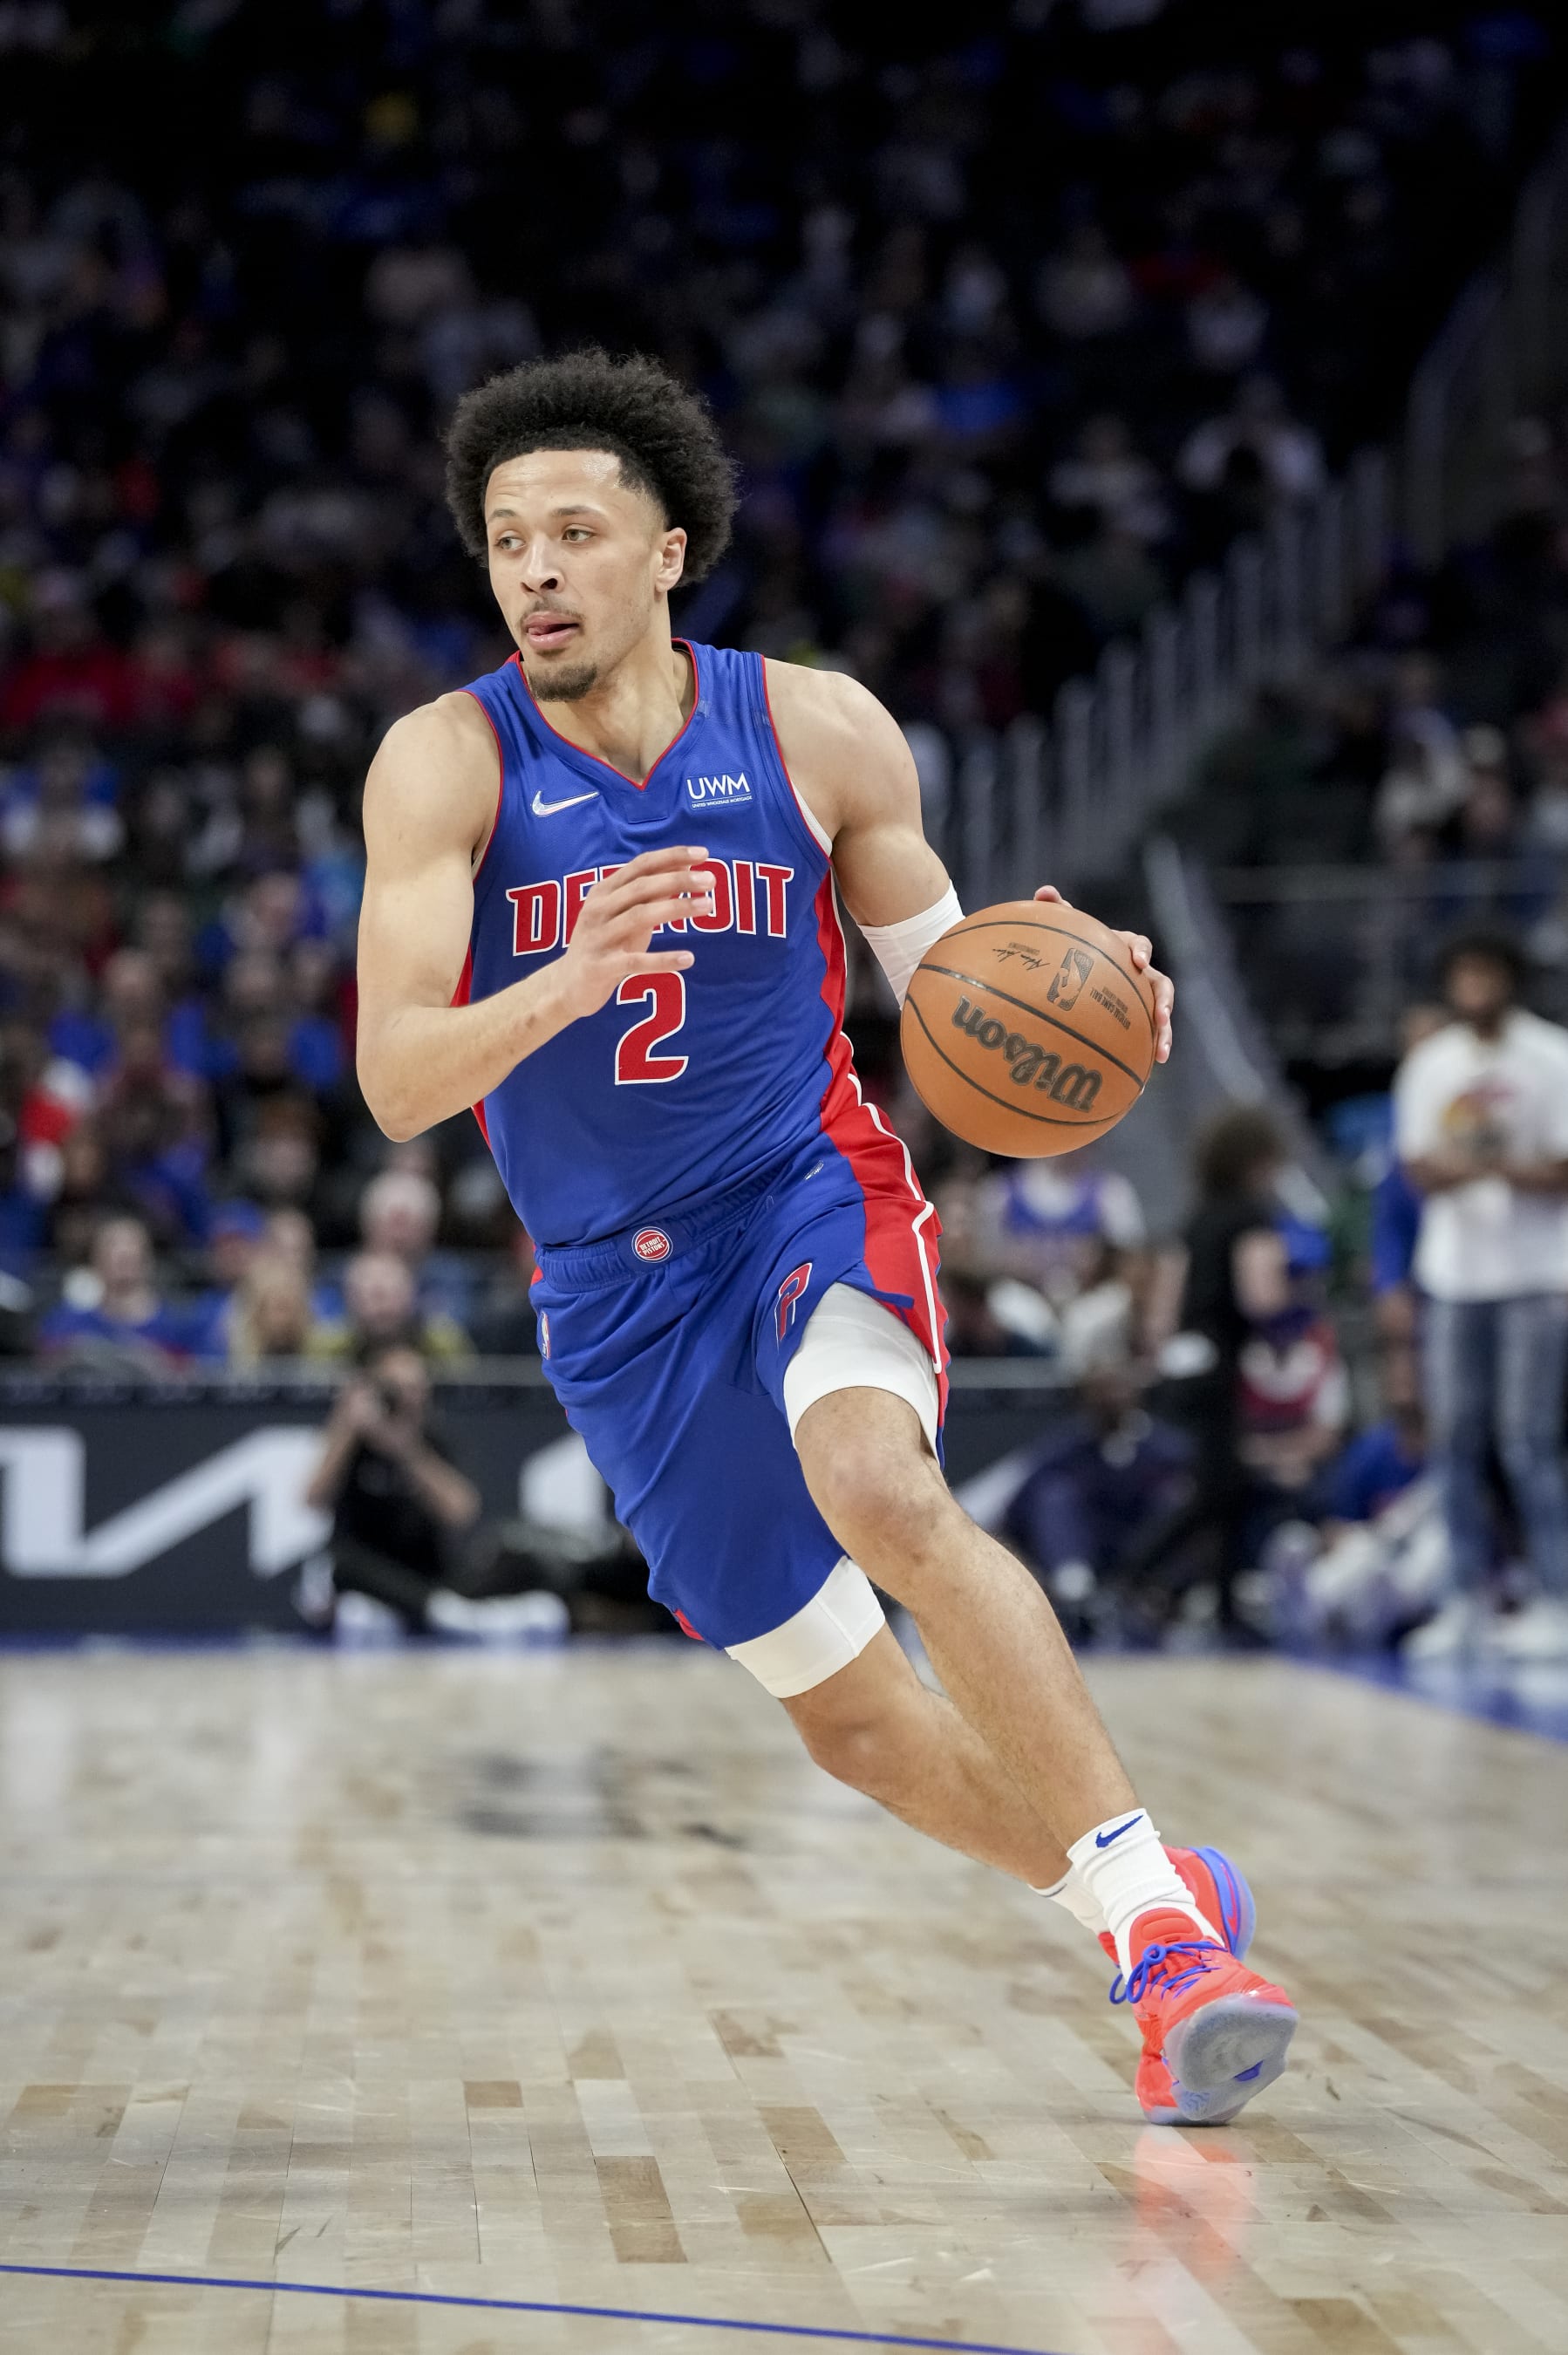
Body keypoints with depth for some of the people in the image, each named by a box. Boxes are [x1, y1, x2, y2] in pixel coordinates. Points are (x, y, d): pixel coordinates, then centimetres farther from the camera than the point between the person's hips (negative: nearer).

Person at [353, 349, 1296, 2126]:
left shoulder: (816, 731, -7)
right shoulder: (447, 763, -11)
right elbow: (396, 1082, -20)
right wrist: (566, 984, -40)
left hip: (812, 1198, -2)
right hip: (618, 1291, 2)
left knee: (881, 1494, -34)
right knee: (850, 1718, 6)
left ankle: (1155, 1904, -28)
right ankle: (1156, 1910, 28)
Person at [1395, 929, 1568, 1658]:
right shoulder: (1429, 1065, 10)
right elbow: (1417, 1169, 7)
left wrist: (1503, 1166, -23)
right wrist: (1449, 1168, -16)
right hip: (1452, 1273, 4)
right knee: (1454, 1439, 4)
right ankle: (1467, 1600, 11)